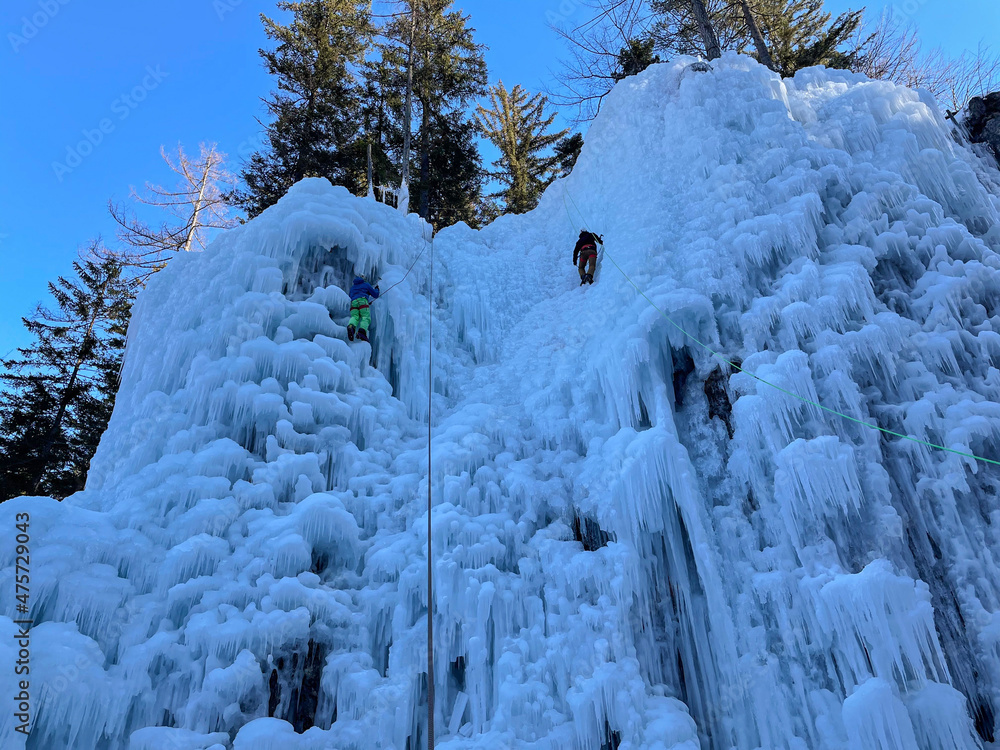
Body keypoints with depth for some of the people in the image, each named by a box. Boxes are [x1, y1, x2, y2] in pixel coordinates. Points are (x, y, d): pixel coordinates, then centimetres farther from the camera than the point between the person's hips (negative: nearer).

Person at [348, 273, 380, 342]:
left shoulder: (352, 287, 36)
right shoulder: (366, 284, 26)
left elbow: (350, 296, 45)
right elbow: (375, 295, 25)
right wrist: (377, 289, 47)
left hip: (353, 301, 4)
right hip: (363, 301, -4)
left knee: (355, 317, -13)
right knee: (366, 317, -16)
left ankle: (351, 326, -48)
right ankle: (362, 331, -44)